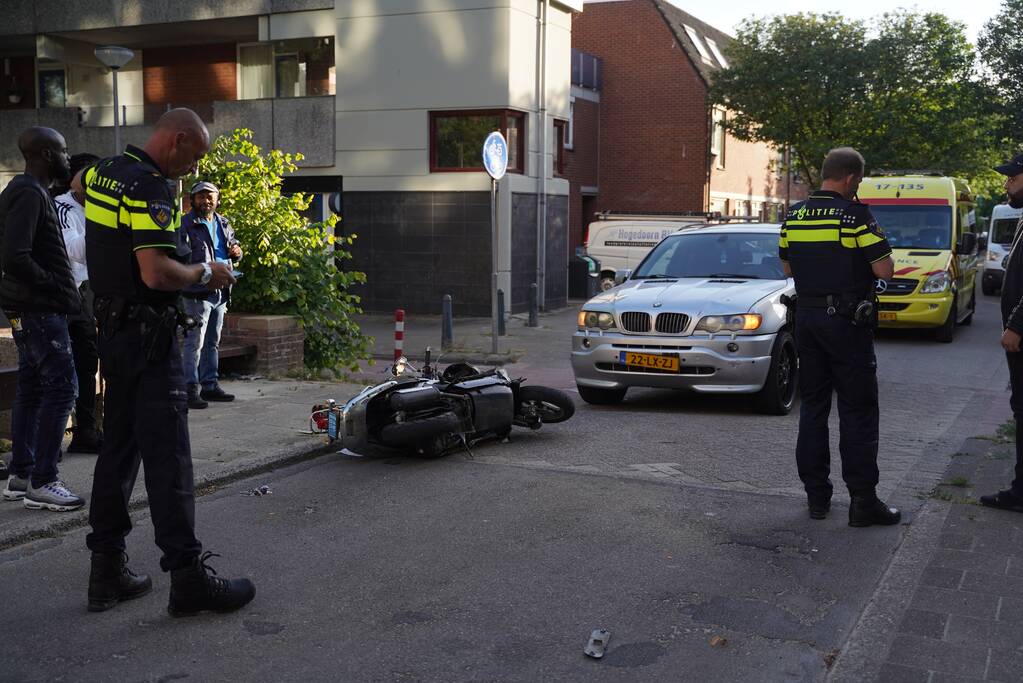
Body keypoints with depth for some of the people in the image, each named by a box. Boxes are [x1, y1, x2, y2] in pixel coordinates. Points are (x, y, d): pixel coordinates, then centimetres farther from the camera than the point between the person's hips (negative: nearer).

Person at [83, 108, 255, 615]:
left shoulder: (102, 171, 11)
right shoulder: (150, 188, -18)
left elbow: (78, 185, 37)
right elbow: (156, 273, -27)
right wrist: (204, 273, -9)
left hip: (112, 326, 10)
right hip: (147, 332, -10)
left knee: (119, 446, 13)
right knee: (167, 455, -7)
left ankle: (107, 571, 18)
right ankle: (187, 576, -3)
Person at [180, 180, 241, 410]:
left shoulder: (223, 224, 16)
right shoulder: (186, 224, -7)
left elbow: (234, 246, 27)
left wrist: (237, 252, 2)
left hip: (221, 291, 8)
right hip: (198, 292, -8)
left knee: (212, 341, 15)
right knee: (194, 342, -9)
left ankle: (210, 384, 24)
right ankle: (191, 389, -6)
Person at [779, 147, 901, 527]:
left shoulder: (794, 216, 5)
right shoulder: (855, 215, -13)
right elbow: (884, 270, -13)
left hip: (806, 317, 6)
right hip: (847, 320, -5)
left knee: (812, 406, 12)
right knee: (857, 410, 0)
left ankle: (816, 495, 16)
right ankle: (863, 500, 1)